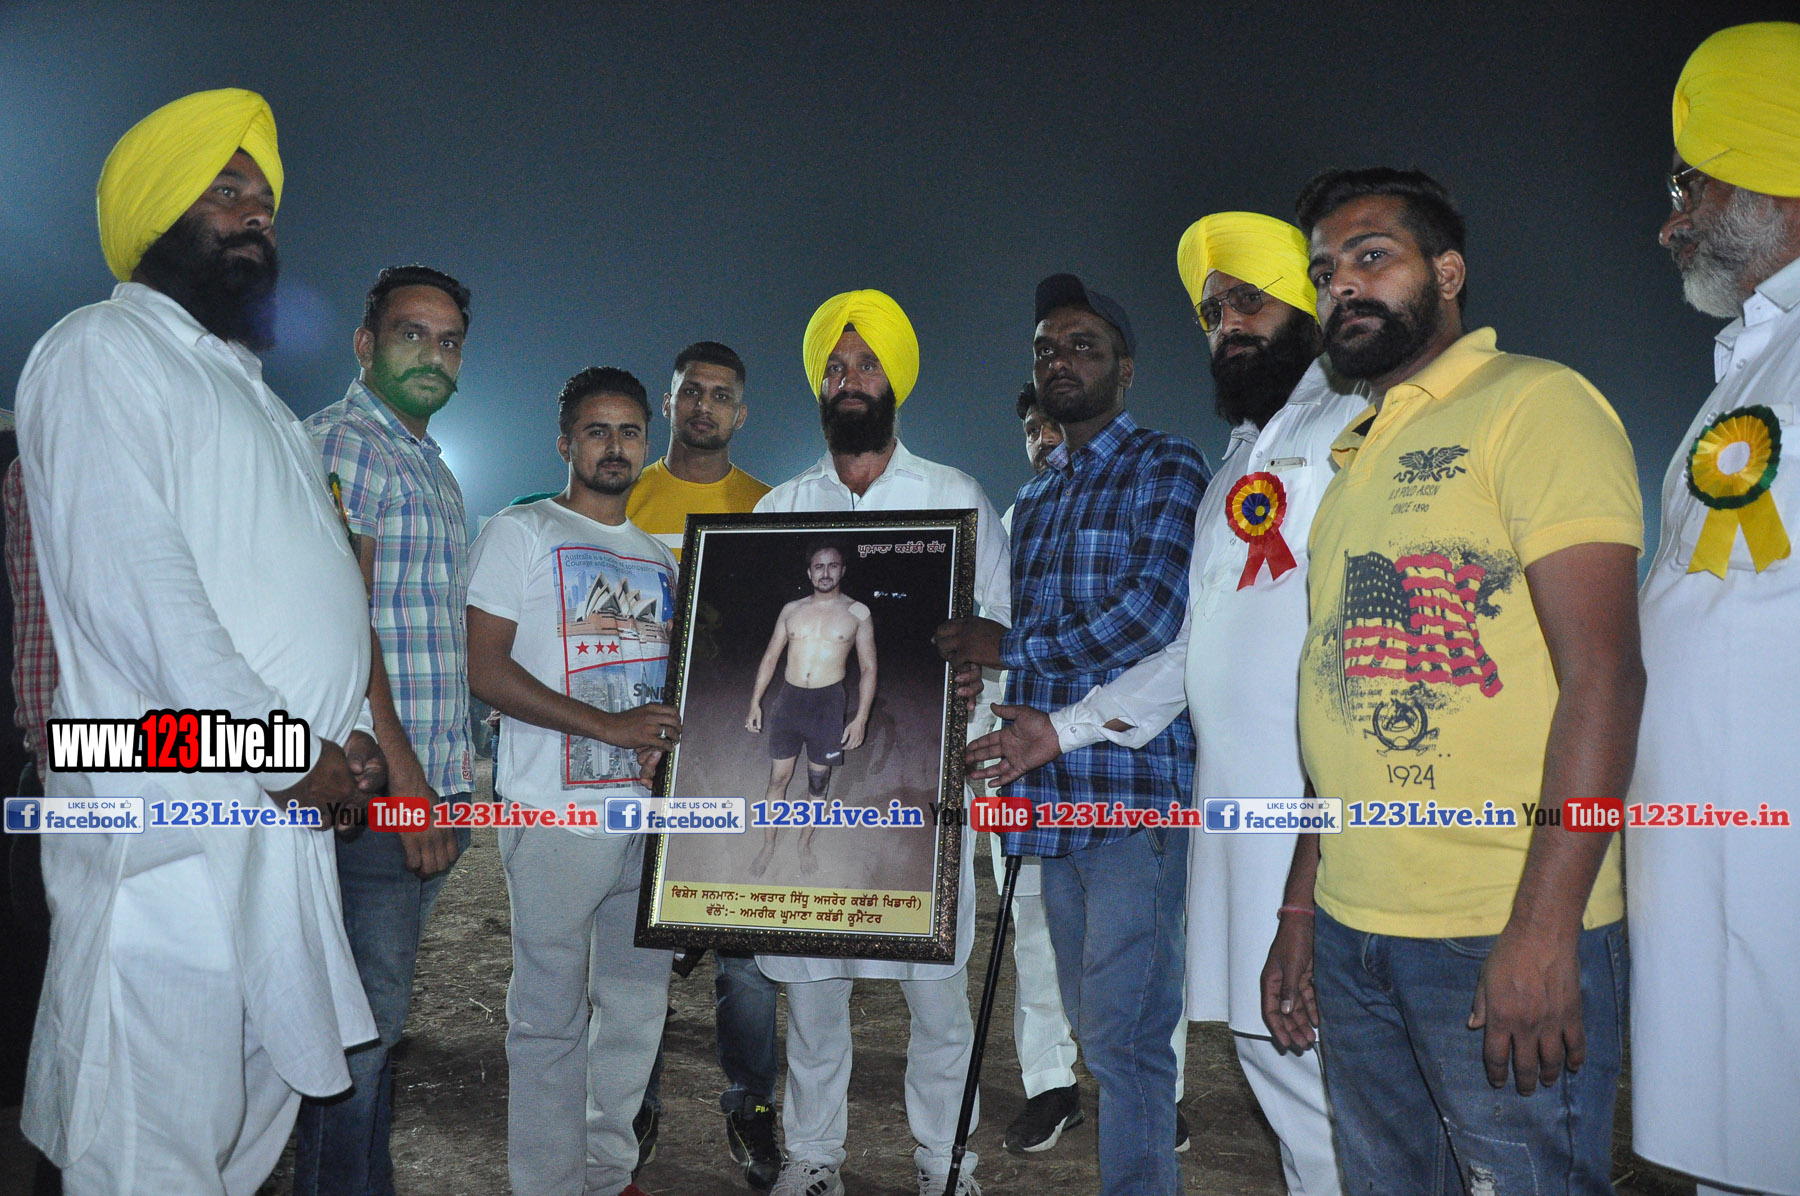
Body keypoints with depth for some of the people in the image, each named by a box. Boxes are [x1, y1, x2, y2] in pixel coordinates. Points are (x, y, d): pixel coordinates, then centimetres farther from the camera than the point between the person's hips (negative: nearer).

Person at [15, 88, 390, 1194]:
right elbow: (129, 578, -15)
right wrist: (284, 750, -15)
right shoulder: (104, 348, -2)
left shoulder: (248, 387, 25)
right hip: (176, 812, -8)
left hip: (289, 803, 8)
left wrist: (347, 732, 6)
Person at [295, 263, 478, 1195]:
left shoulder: (432, 471, 21)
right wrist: (402, 775, -21)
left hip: (433, 788, 9)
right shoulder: (339, 443, -8)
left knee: (380, 1010, 16)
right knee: (363, 1020, -2)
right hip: (375, 790, -9)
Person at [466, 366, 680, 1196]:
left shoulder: (659, 557, 18)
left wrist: (676, 739, 2)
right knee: (552, 1014, 1)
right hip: (559, 814, -6)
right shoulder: (520, 533, 0)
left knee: (637, 1000, 13)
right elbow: (486, 669, -10)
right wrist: (608, 725, -17)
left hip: (653, 808, 6)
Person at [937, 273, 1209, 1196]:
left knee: (1122, 1035, -4)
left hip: (1137, 793, -7)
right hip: (1054, 796, 7)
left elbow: (1152, 616, -15)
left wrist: (1009, 649, -7)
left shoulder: (1166, 467, -2)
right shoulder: (1032, 500, 20)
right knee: (1090, 1026, 14)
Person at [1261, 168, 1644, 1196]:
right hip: (1353, 933, 7)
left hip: (1505, 937, -7)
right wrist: (1300, 910, 14)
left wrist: (1542, 929, -22)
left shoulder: (1535, 402, -6)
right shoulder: (1353, 459, 17)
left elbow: (1603, 674, -16)